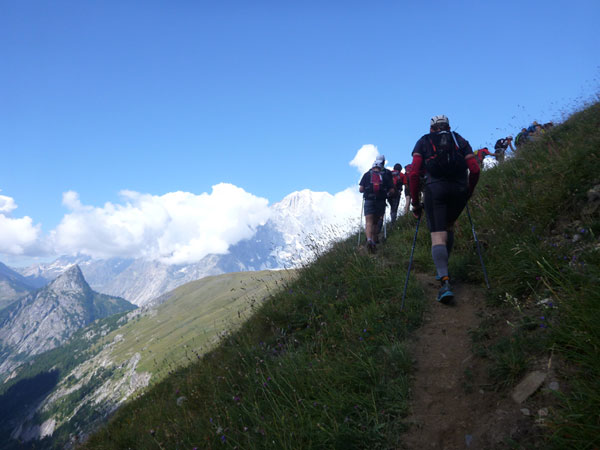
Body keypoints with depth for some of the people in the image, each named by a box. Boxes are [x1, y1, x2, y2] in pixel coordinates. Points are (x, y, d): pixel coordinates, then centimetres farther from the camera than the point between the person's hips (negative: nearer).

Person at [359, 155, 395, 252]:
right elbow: (392, 191, 2)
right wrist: (387, 193, 23)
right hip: (381, 202, 1)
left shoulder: (367, 174, 4)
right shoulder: (386, 175, 6)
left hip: (369, 201, -1)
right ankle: (374, 242, 18)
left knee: (369, 222, -9)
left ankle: (369, 240, -32)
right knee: (375, 222, 16)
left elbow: (360, 189, 0)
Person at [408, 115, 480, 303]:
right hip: (459, 188, 3)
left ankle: (445, 282, -22)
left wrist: (415, 202, 8)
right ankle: (443, 270, 25)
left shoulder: (424, 141, 16)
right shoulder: (460, 140, 20)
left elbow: (414, 173, 3)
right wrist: (468, 193, 22)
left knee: (438, 235, -7)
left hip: (435, 188, -2)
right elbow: (475, 170, 8)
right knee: (449, 226, 25)